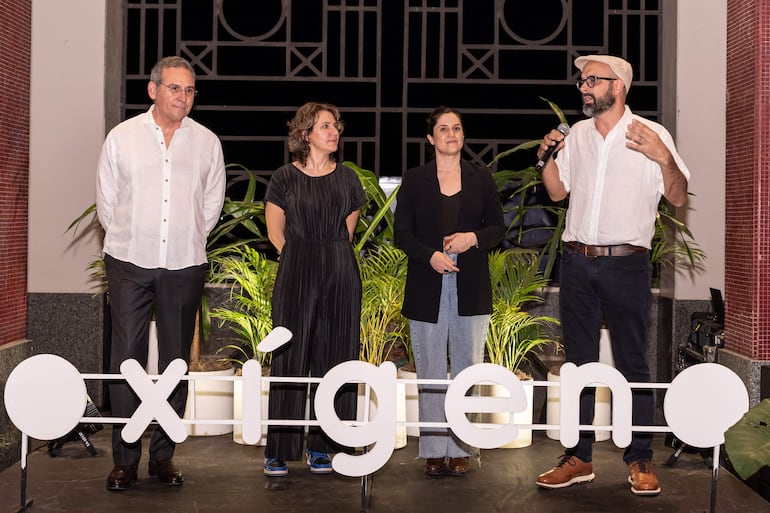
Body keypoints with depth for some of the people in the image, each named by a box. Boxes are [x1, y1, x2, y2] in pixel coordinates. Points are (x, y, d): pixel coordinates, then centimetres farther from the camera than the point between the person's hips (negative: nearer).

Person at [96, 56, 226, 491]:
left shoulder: (207, 142, 7)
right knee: (127, 359, -4)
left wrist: (187, 240, 12)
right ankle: (125, 459, 3)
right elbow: (107, 201, 9)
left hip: (185, 266, 1)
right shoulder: (122, 137, 4)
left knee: (176, 362, 4)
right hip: (130, 263, -1)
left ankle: (164, 455, 14)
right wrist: (131, 240, 9)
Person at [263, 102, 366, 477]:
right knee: (289, 358, -3)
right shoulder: (285, 178, 1)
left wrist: (331, 259, 10)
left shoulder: (347, 178, 9)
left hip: (340, 276, 3)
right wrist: (302, 259, 7)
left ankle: (321, 446, 13)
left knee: (333, 358, 4)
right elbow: (275, 232, 7)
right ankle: (279, 449, 4)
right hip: (295, 274, -3)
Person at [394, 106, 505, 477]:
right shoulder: (414, 180, 5)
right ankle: (434, 450, 9)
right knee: (431, 371, 2)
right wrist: (431, 255, -14)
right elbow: (402, 233, 2)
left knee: (468, 367, 2)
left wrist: (473, 238, -10)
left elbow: (498, 227, 10)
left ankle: (461, 449, 9)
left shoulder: (481, 179, 8)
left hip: (470, 288, 1)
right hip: (427, 289, -1)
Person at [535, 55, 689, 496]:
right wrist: (547, 157, 1)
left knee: (633, 364, 1)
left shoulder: (652, 135, -3)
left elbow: (679, 198, -6)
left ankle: (641, 461, 10)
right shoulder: (578, 134, 11)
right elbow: (557, 192, 18)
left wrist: (664, 158, -23)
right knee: (579, 362, 8)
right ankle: (579, 459, 16)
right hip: (577, 262, 4)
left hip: (627, 264, -4)